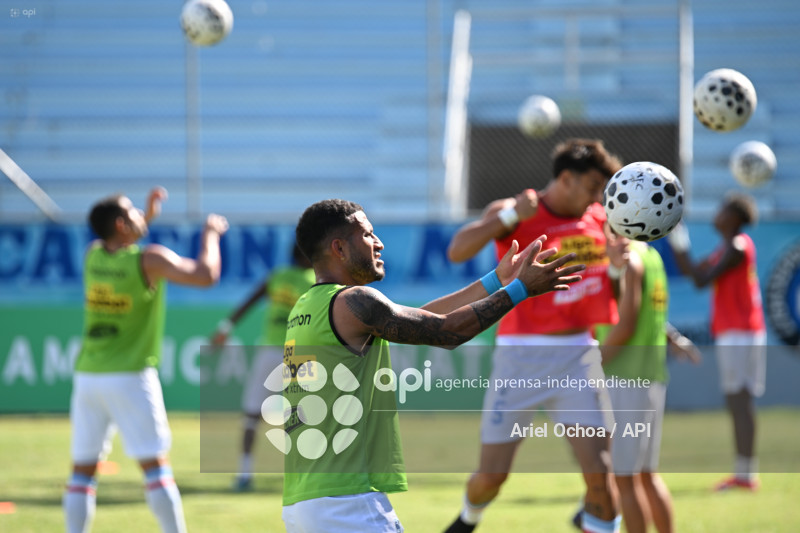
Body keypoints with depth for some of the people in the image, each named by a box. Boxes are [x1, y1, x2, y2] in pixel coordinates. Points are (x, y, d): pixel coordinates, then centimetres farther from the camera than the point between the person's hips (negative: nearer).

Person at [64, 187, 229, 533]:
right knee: (155, 465, -2)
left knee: (82, 470, 6)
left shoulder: (93, 255, 6)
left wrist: (148, 216, 26)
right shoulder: (150, 260, -10)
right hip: (130, 376, -5)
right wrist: (210, 234, 4)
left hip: (87, 375, 5)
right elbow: (206, 275, -12)